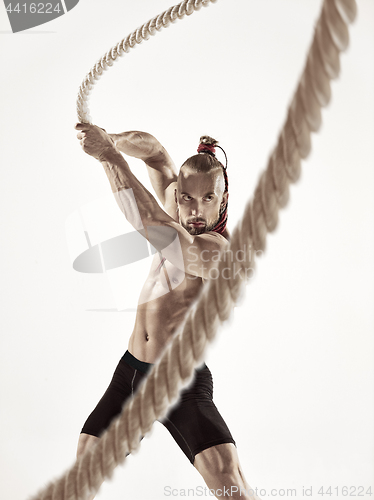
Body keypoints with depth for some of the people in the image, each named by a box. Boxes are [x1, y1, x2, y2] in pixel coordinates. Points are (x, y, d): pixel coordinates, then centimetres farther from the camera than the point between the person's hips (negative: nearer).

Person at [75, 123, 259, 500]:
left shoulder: (220, 248, -21)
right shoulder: (181, 226, 0)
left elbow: (147, 219, -33)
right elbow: (155, 152, 7)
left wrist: (109, 155, -25)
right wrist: (109, 139, -11)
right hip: (129, 372, 7)